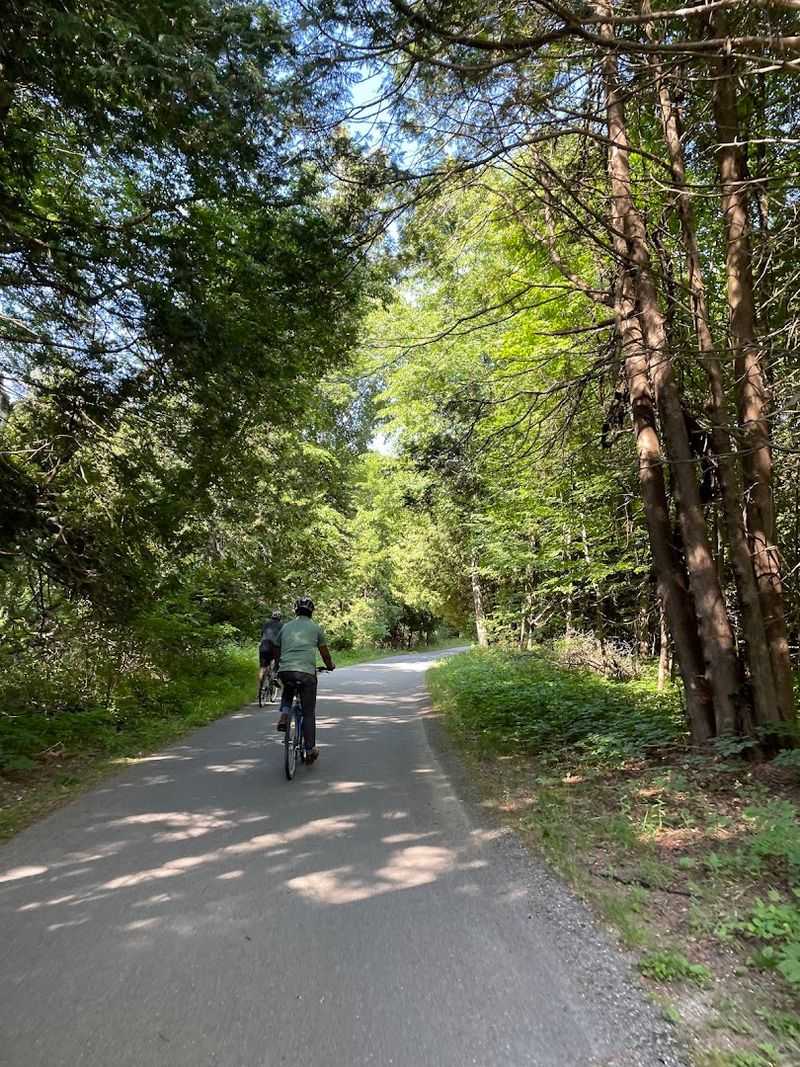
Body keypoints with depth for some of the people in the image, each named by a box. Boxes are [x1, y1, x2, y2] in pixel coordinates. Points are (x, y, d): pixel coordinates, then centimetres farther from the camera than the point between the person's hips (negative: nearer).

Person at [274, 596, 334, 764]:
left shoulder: (286, 627, 18)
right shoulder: (316, 627, 11)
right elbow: (324, 652, 16)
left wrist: (277, 668, 43)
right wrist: (330, 666, 36)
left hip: (285, 671, 3)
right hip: (307, 672, -2)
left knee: (288, 691, 36)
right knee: (309, 713, 9)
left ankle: (284, 716, 11)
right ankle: (310, 749, 13)